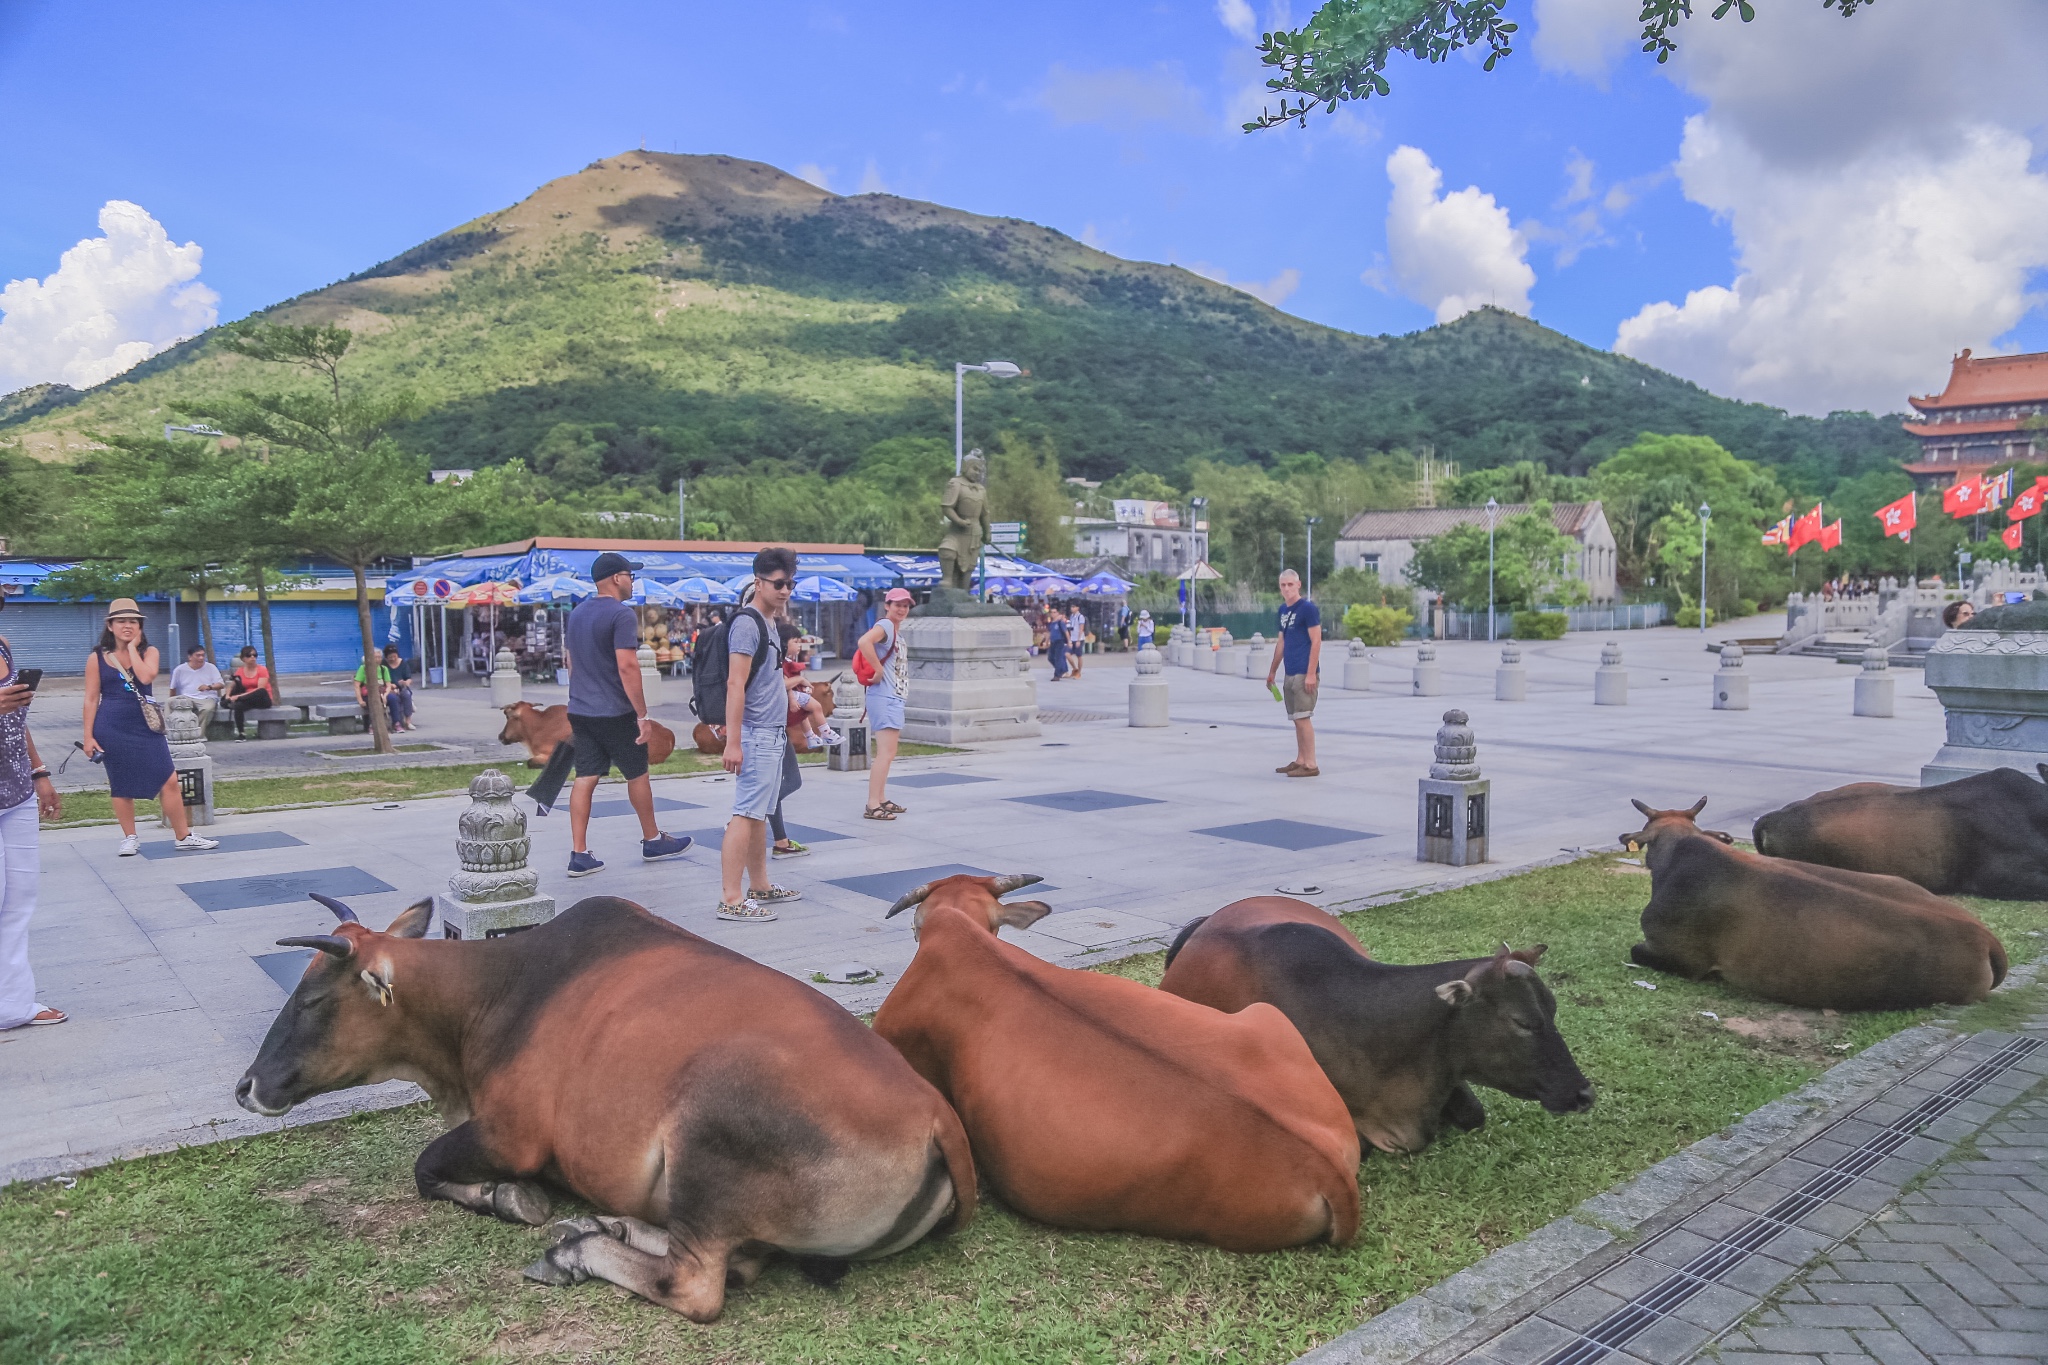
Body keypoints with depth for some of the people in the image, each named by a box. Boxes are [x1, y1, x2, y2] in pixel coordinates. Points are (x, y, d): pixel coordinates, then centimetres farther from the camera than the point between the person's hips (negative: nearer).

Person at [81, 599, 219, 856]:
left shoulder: (149, 652, 4)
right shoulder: (97, 658, 1)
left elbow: (146, 677, -17)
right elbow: (91, 700, 1)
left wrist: (132, 648, -8)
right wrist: (88, 736, -3)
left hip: (146, 726, 1)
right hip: (112, 729, -1)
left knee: (169, 781, -3)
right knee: (121, 786, 7)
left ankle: (184, 837, 4)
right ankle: (130, 838, 21)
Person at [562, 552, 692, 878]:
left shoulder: (577, 614, 12)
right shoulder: (622, 614, -14)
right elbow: (627, 667, -21)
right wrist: (642, 715, -18)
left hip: (580, 710, 7)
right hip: (614, 713, -7)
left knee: (585, 778, 5)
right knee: (637, 774, 9)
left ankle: (579, 854, 3)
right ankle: (652, 841, 23)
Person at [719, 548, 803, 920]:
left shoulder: (767, 623, 15)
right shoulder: (747, 623, -14)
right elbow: (735, 685, -20)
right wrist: (733, 742, -24)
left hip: (773, 735, 10)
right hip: (756, 736, -10)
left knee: (759, 813, 15)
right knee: (745, 815, -10)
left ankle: (760, 886, 24)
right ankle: (731, 899, -9)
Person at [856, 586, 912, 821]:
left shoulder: (897, 630, 16)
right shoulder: (885, 625, -13)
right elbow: (864, 642, -32)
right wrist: (878, 669, -25)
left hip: (894, 697, 10)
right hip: (883, 696, -10)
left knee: (887, 753, 16)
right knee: (885, 753, -13)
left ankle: (882, 800, 25)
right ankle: (872, 805, -12)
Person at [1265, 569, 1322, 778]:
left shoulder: (1308, 608, -9)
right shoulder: (1283, 610, 14)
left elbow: (1316, 642, -13)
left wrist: (1311, 674, -18)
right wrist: (1272, 671, 24)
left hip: (1304, 674, -8)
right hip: (1290, 674, 8)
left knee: (1303, 718, -9)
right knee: (1296, 719, 11)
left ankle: (1311, 765, -6)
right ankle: (1300, 761, 18)